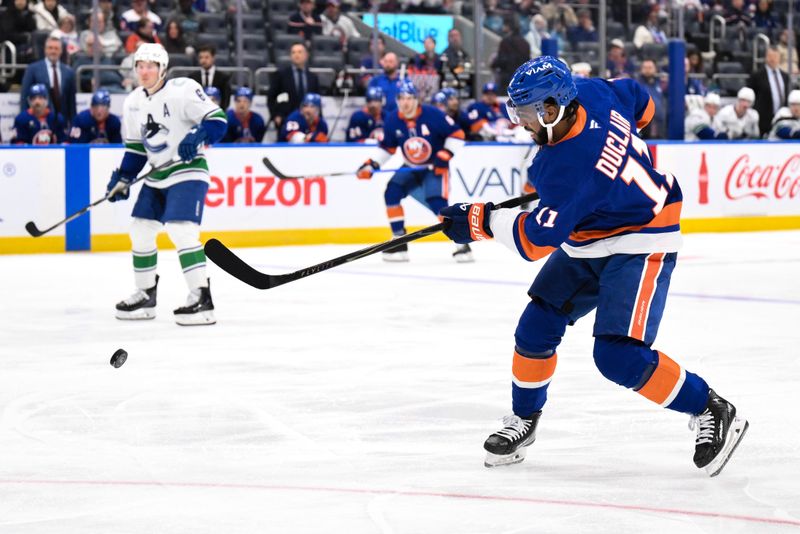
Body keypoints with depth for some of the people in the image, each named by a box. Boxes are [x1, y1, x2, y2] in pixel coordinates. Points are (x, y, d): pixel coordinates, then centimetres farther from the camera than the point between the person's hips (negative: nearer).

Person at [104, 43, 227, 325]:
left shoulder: (183, 90, -14)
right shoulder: (133, 102, 9)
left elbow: (217, 119, -16)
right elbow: (135, 147, 18)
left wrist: (198, 138, -33)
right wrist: (122, 179, 9)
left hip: (188, 171, -8)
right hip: (157, 176, 8)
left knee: (180, 230, -22)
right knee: (140, 231, 9)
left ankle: (201, 298, -22)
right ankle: (145, 295, 24)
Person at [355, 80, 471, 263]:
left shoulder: (432, 115, -20)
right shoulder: (392, 121, -7)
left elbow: (457, 134, -14)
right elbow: (387, 148, 7)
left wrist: (445, 155, -22)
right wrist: (372, 164, -5)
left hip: (435, 167, -5)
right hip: (410, 168, 5)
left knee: (437, 203, -24)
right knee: (392, 192, -15)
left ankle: (461, 243, -13)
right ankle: (399, 243, -7)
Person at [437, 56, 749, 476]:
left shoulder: (571, 166, -34)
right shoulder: (589, 92, -12)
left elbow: (536, 240, -25)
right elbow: (641, 103, 10)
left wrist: (481, 221, -14)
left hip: (640, 246, -10)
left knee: (618, 355, -18)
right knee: (536, 327, 6)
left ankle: (710, 412, -1)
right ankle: (523, 419, 26)